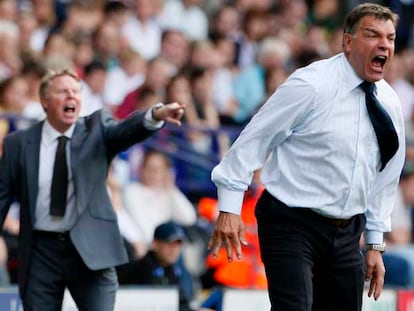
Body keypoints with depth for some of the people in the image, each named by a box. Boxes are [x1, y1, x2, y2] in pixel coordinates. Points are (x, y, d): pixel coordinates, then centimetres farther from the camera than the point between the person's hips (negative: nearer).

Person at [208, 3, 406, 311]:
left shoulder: (389, 103, 7)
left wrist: (375, 244, 18)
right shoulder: (311, 85, -13)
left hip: (346, 232, 7)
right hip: (292, 225, -7)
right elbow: (254, 138, -10)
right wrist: (229, 208, -13)